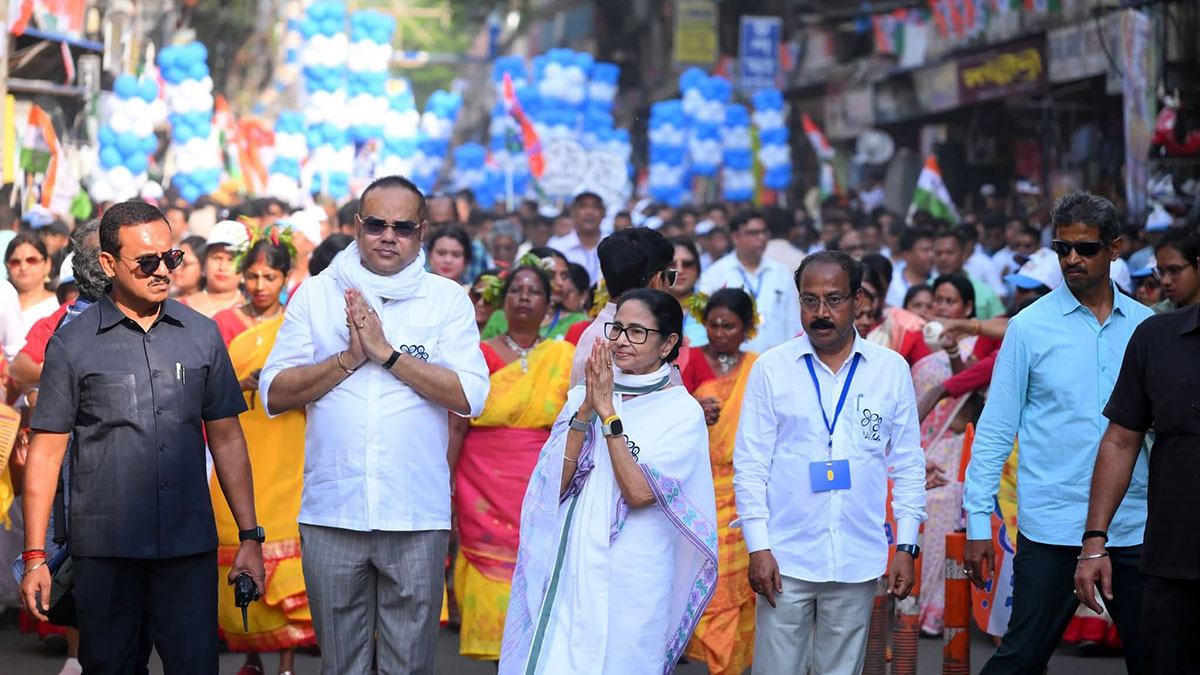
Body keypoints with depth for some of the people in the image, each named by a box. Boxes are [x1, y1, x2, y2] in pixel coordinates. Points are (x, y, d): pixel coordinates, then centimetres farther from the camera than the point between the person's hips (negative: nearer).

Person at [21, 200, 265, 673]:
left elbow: (226, 439, 11)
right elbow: (47, 451, 1)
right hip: (104, 552, -1)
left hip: (190, 547, 1)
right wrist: (34, 556, -3)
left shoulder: (202, 336, 8)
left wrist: (250, 536, 6)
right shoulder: (72, 345, 1)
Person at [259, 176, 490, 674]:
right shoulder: (316, 293, 7)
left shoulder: (448, 300, 3)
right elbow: (274, 394, 1)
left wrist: (386, 352, -13)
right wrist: (348, 358, -11)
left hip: (416, 518, -1)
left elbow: (469, 396, -9)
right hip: (331, 514, 1)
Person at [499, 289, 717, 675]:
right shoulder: (583, 396, 9)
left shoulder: (682, 412, -3)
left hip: (631, 578, -3)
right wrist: (585, 410, -9)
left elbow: (639, 493, -15)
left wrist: (609, 413, -15)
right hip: (569, 566, 3)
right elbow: (555, 484, -1)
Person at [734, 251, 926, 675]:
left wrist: (906, 546, 4)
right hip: (785, 558, -1)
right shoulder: (771, 368, 1)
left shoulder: (892, 369, 5)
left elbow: (909, 464, 9)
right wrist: (758, 547, -5)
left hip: (859, 561, 1)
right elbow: (750, 465, 1)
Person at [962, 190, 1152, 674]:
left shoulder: (1145, 325, 7)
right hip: (1051, 527, -3)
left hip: (1133, 526, 3)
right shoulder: (1029, 327, -1)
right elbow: (995, 429, -1)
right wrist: (978, 523, -5)